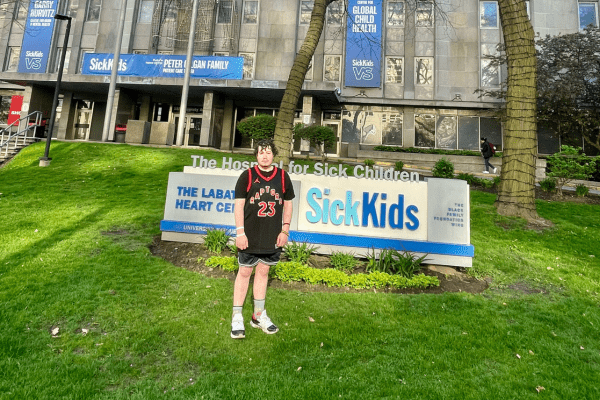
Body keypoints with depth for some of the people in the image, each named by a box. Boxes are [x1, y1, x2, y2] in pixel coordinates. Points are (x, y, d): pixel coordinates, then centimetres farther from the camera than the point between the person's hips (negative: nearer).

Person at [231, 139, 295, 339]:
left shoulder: (283, 177, 5)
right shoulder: (247, 176, -3)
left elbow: (288, 203, 10)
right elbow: (239, 204, -4)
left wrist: (285, 230, 3)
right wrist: (240, 232, -10)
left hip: (272, 237, 3)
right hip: (250, 236, -3)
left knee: (263, 272, 14)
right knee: (244, 272, 4)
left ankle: (259, 315, 28)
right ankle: (237, 317, 17)